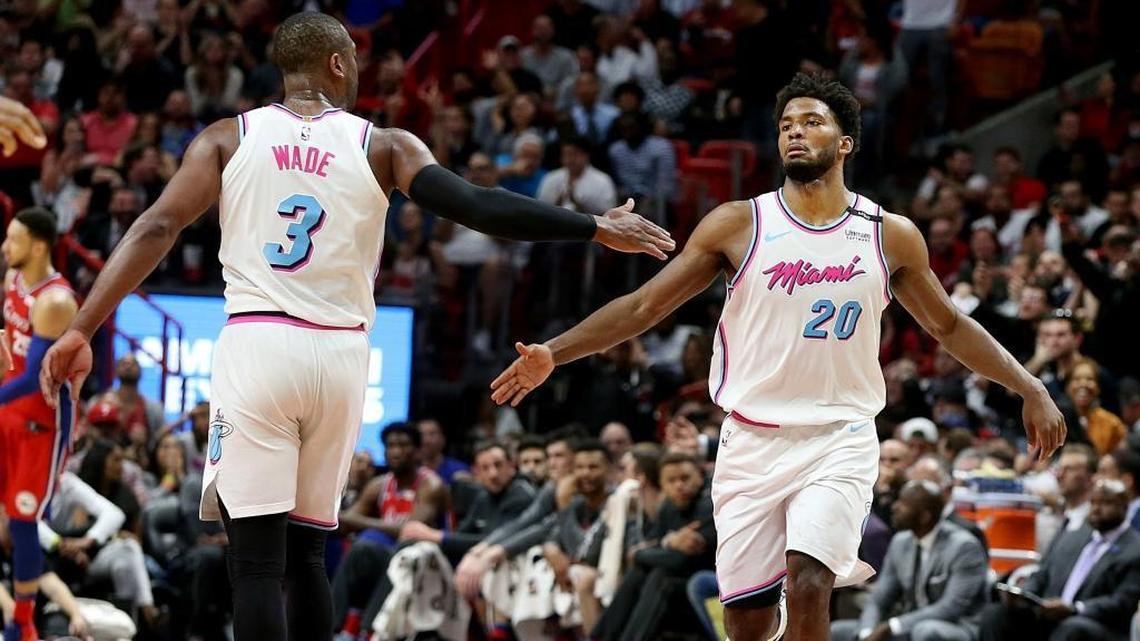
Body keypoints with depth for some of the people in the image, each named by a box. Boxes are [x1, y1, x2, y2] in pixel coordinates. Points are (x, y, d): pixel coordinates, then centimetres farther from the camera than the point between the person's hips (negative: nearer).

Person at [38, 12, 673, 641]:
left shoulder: (228, 138, 7)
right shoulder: (384, 146, 6)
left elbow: (157, 228, -3)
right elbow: (476, 205, -5)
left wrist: (83, 329, -5)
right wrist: (597, 229, -1)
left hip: (257, 344, -1)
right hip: (340, 354, 2)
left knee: (256, 560, -4)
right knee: (306, 551, 16)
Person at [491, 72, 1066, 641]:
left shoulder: (891, 236, 3)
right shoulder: (737, 225, 0)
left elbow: (948, 325, 16)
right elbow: (646, 304, 2)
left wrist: (1030, 389, 11)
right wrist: (553, 353, -7)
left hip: (840, 440, -1)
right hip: (752, 441, 1)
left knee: (808, 586, -22)